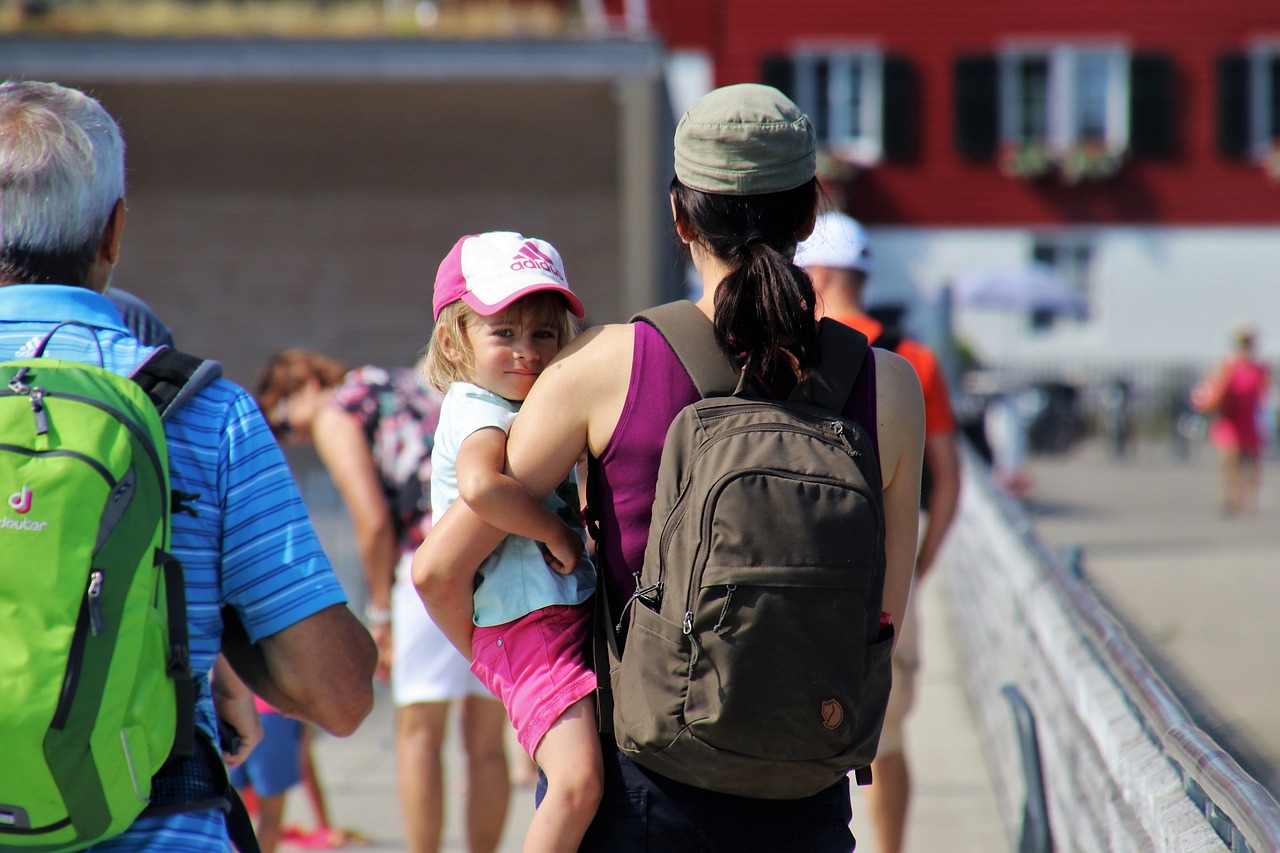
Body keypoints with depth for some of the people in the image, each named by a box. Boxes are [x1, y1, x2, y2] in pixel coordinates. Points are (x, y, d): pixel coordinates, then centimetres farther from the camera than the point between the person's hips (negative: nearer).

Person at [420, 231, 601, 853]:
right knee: (578, 780, -21)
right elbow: (479, 486, -35)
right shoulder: (481, 412, -11)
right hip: (529, 628, -11)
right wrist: (558, 533, -21)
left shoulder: (515, 412, 19)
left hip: (570, 613, 11)